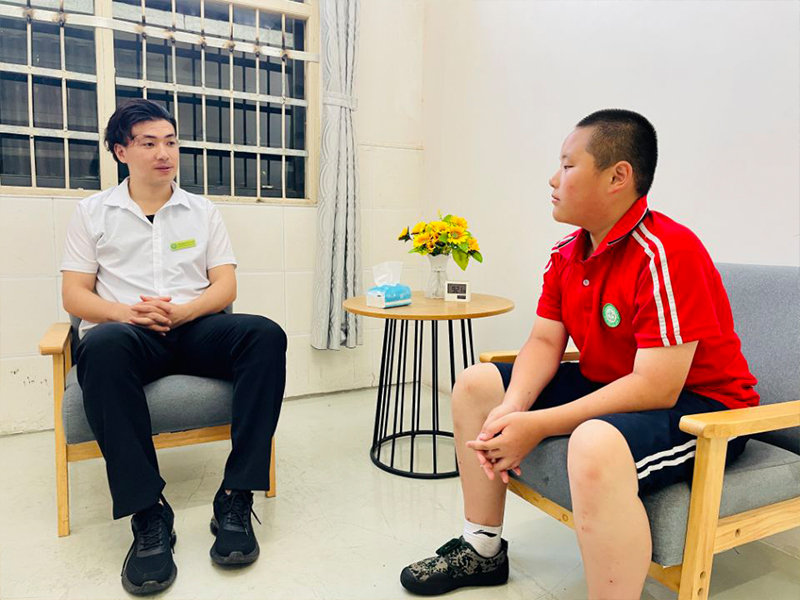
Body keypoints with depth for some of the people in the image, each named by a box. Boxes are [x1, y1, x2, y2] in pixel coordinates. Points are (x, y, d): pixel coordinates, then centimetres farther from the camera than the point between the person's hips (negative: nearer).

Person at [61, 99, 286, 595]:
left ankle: (236, 499, -28)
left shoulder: (203, 211, 18)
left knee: (266, 335, -30)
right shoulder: (93, 212, 16)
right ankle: (148, 514, -32)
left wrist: (180, 311, -13)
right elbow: (75, 295, 8)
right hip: (128, 331, -1)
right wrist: (124, 312, -14)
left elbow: (226, 286, 8)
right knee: (103, 346, -38)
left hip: (196, 327, 2)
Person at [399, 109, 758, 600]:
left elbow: (656, 387, -28)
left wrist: (538, 425, -28)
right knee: (475, 384, 4)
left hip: (698, 406, -8)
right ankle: (482, 549, 15)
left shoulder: (667, 252, -24)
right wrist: (511, 409, -19)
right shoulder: (567, 255, 2)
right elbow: (544, 342, 0)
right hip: (604, 388, 9)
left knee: (596, 444, -42)